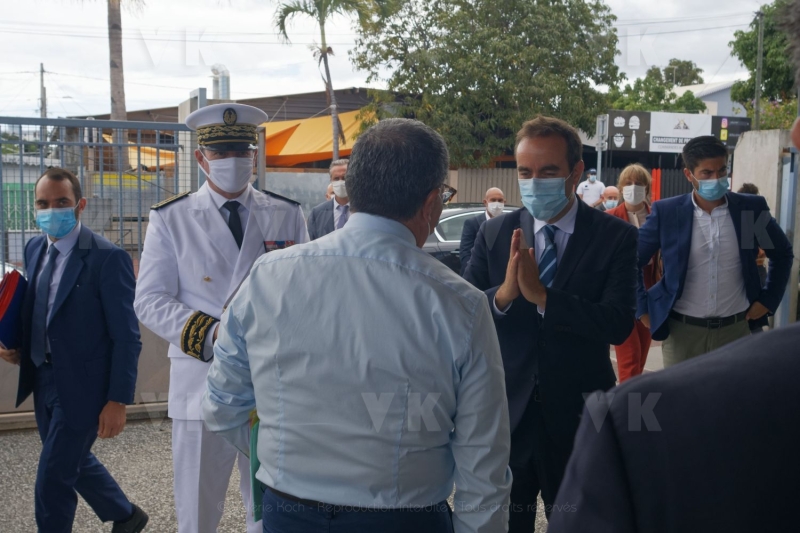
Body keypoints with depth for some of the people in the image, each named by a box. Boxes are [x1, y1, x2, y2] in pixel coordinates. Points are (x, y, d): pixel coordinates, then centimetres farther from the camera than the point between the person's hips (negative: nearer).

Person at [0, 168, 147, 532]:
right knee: (73, 461, 23)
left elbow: (126, 337, -17)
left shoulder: (107, 257, -19)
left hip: (81, 386, -8)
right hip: (44, 381, 8)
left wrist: (118, 400, -18)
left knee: (51, 481, 2)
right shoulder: (34, 249, 4)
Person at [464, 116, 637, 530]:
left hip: (579, 419, -2)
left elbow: (619, 324, -20)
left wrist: (541, 296, -29)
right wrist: (503, 294, -27)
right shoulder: (494, 234, -2)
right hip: (506, 415, 2)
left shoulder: (615, 237, -9)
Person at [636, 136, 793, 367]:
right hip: (682, 330, -1)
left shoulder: (751, 209, -2)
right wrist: (643, 308, -1)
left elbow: (782, 253, 14)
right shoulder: (666, 212, -6)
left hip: (736, 329, 1)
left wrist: (769, 298, 9)